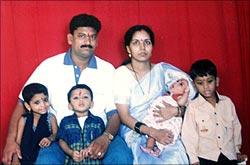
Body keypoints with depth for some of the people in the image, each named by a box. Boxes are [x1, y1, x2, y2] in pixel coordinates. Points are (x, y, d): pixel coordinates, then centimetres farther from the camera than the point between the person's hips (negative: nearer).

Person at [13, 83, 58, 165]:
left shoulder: (51, 118, -4)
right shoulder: (23, 119, -2)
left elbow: (55, 134, 4)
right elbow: (18, 141, 0)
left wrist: (50, 138, -18)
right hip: (25, 154, 0)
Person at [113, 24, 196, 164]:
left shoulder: (162, 70, 5)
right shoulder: (122, 73, -2)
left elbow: (190, 91, 7)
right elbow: (124, 116, -5)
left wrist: (176, 110, -14)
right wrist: (153, 132, -19)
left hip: (163, 130, 3)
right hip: (134, 133, -2)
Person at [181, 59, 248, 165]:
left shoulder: (227, 102, 3)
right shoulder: (192, 107, -8)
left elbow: (236, 126, 12)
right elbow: (188, 136, -7)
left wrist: (237, 150, 16)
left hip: (230, 156, 3)